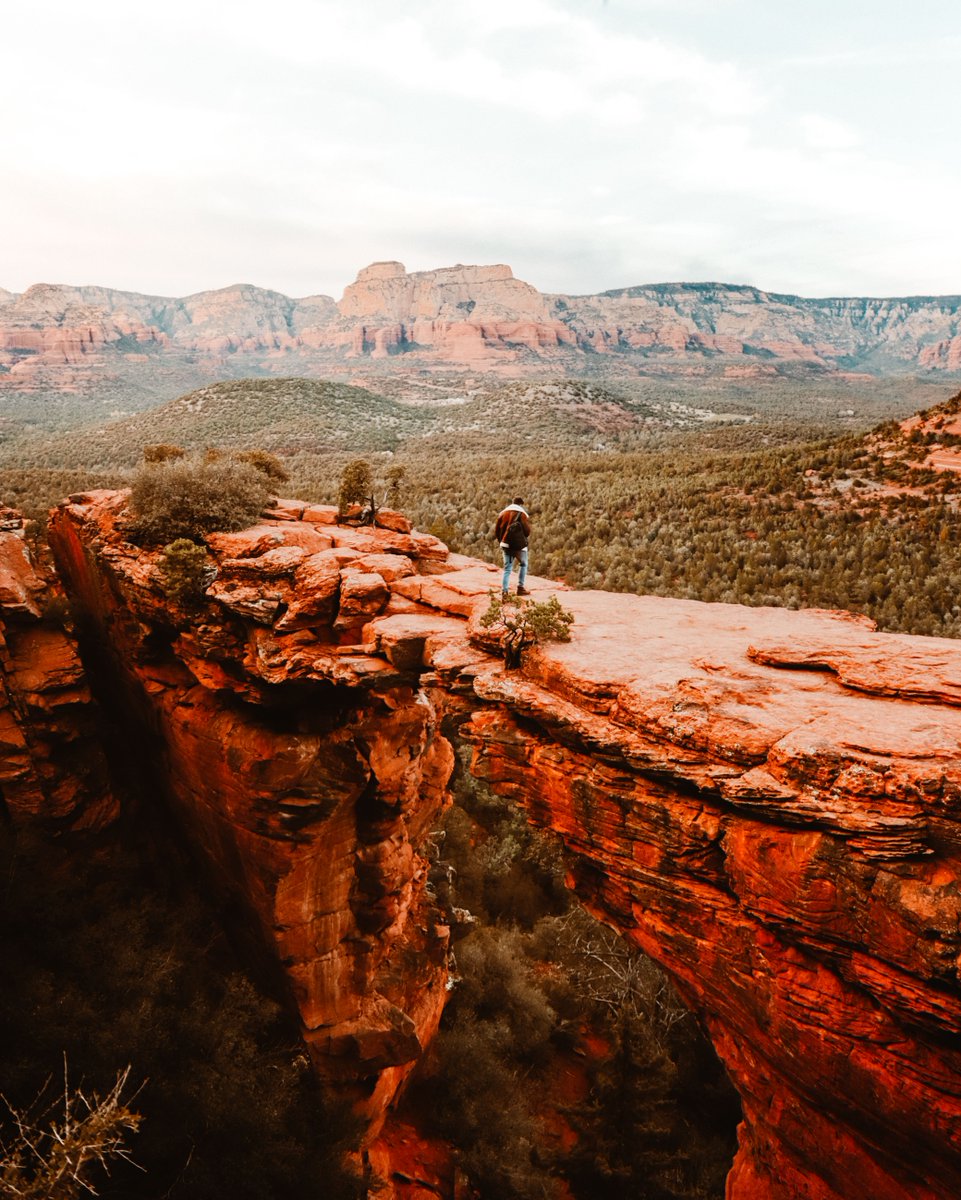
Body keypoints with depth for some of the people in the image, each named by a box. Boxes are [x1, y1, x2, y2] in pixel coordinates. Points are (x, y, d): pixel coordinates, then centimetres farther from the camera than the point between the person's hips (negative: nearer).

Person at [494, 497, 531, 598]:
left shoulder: (502, 513, 8)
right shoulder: (523, 514, -6)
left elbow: (496, 531, 8)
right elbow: (527, 531, -8)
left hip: (506, 544, 3)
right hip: (519, 544, -3)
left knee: (507, 568, 7)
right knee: (523, 565, 19)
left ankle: (504, 591, -7)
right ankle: (520, 588, 14)